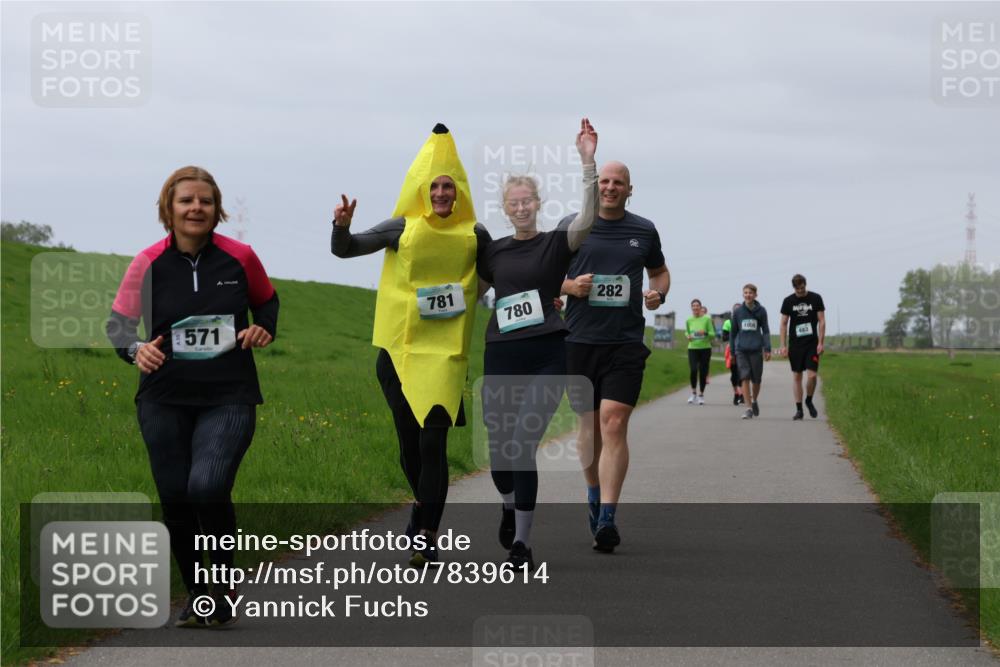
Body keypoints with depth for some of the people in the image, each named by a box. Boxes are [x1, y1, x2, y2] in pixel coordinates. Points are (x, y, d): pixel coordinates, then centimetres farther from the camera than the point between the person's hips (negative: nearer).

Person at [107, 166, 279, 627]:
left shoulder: (239, 257, -1)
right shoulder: (147, 264, -2)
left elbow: (266, 301, 18)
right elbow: (118, 322, 7)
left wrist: (265, 328, -3)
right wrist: (136, 349, -14)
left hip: (229, 398, -2)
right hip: (165, 400, 2)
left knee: (208, 486, -22)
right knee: (175, 499, 4)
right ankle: (195, 594, 26)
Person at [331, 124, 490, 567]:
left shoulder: (475, 236, 1)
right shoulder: (403, 229, 0)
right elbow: (344, 250, 3)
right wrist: (342, 226, -18)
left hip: (446, 352, -1)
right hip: (399, 348, 1)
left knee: (432, 442, -11)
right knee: (409, 443, 10)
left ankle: (427, 537, -8)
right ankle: (424, 503, 38)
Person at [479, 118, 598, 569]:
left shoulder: (556, 244, 2)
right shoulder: (494, 252, 12)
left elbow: (587, 218, -17)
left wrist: (587, 162, -25)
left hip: (546, 359, -3)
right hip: (501, 358, 3)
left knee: (523, 446, -13)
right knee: (499, 448, 4)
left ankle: (521, 541, -5)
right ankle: (509, 506, 38)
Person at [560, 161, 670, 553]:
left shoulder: (644, 231, 8)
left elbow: (659, 271, 24)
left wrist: (659, 293, 2)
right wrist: (570, 286, -10)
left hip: (626, 341, -1)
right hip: (580, 340, 1)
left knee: (614, 422, -14)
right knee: (589, 423, 10)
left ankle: (607, 519, -17)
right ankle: (594, 496, 34)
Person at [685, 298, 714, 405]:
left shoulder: (707, 319, -4)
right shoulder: (689, 320, 4)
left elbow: (713, 335, -1)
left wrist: (705, 333, -21)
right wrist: (688, 336, -2)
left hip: (705, 348, -1)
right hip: (692, 348, 1)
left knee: (703, 372, 2)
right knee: (693, 370, -14)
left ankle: (701, 395, 17)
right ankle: (693, 393, 5)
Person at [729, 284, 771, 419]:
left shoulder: (761, 311, 3)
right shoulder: (737, 312, 5)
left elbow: (765, 331, 6)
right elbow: (733, 332, 11)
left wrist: (767, 349, -3)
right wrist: (732, 351, 10)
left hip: (756, 349, 0)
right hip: (741, 350, 0)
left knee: (756, 379, 8)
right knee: (745, 378, -9)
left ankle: (754, 401, 35)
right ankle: (749, 408, -7)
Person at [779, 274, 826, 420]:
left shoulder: (815, 298, 1)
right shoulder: (788, 301, 3)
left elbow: (822, 321, 2)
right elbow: (784, 324, 5)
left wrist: (821, 343, -5)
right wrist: (783, 345, -2)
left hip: (812, 344, -1)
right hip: (795, 344, 1)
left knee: (812, 375, -10)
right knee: (796, 376, 2)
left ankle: (809, 401, 16)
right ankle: (799, 409, 9)